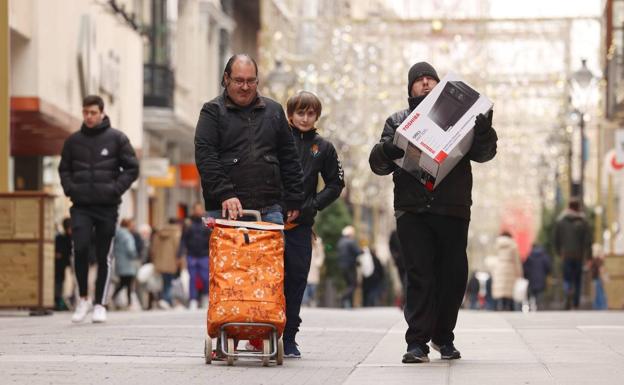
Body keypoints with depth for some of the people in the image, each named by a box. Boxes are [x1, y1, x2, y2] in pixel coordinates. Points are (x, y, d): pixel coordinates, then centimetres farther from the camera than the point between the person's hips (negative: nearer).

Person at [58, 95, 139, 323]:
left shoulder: (116, 139, 2)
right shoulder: (73, 140, 9)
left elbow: (132, 168, 4)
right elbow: (64, 169, 19)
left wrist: (116, 189, -8)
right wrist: (70, 189, 1)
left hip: (107, 206, -1)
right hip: (81, 206, 1)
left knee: (104, 256, 3)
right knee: (80, 248, -16)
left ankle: (100, 304, 12)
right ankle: (83, 298, -1)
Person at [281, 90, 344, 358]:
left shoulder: (323, 148, 11)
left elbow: (335, 184, 11)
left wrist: (311, 206, -3)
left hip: (301, 224, 2)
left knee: (296, 279, 3)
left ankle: (289, 338, 10)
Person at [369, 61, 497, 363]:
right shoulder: (398, 121, 15)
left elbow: (483, 154, 6)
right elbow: (378, 163, 6)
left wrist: (484, 130, -15)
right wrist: (389, 149, -17)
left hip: (453, 210, 1)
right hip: (412, 210, -1)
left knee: (454, 276, 4)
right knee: (419, 276, -7)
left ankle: (443, 336, 21)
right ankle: (417, 342, -6)